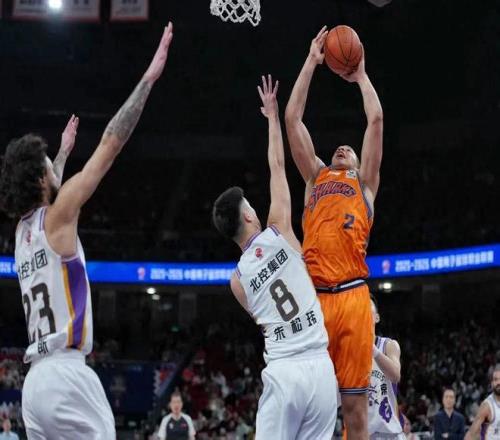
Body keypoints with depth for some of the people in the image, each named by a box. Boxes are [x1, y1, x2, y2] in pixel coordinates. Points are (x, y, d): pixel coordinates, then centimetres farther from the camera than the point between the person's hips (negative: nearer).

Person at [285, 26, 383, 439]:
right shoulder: (315, 178, 27)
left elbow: (376, 118, 18)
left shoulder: (365, 183, 23)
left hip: (352, 297, -1)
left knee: (355, 405, -1)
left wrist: (360, 73, 30)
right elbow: (293, 118, 23)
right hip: (312, 297, 1)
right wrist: (311, 64, 26)